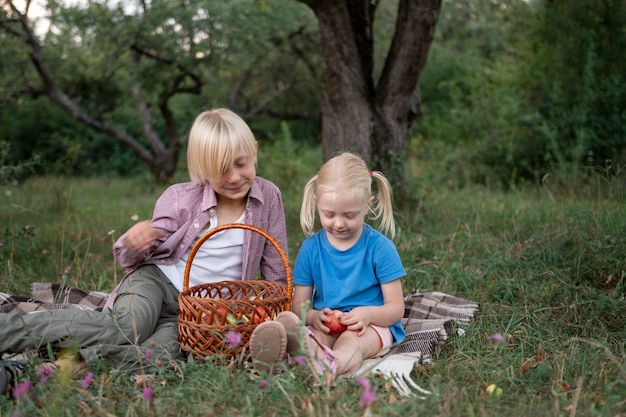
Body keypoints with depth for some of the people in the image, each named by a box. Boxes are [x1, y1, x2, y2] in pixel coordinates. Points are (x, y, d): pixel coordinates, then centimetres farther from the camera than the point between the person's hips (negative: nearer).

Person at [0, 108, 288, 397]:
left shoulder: (269, 196, 1)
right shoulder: (180, 198, -2)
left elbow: (276, 274, 11)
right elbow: (128, 260, 4)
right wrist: (132, 243, -20)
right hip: (157, 280, 0)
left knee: (156, 355, -34)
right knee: (121, 331, -37)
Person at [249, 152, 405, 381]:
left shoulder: (380, 247, 0)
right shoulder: (311, 247, 8)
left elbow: (396, 308, 1)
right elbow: (300, 305, 9)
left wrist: (368, 313, -22)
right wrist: (314, 316, -17)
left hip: (372, 325, -2)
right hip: (325, 327, 2)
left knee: (352, 340, -37)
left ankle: (331, 365, -71)